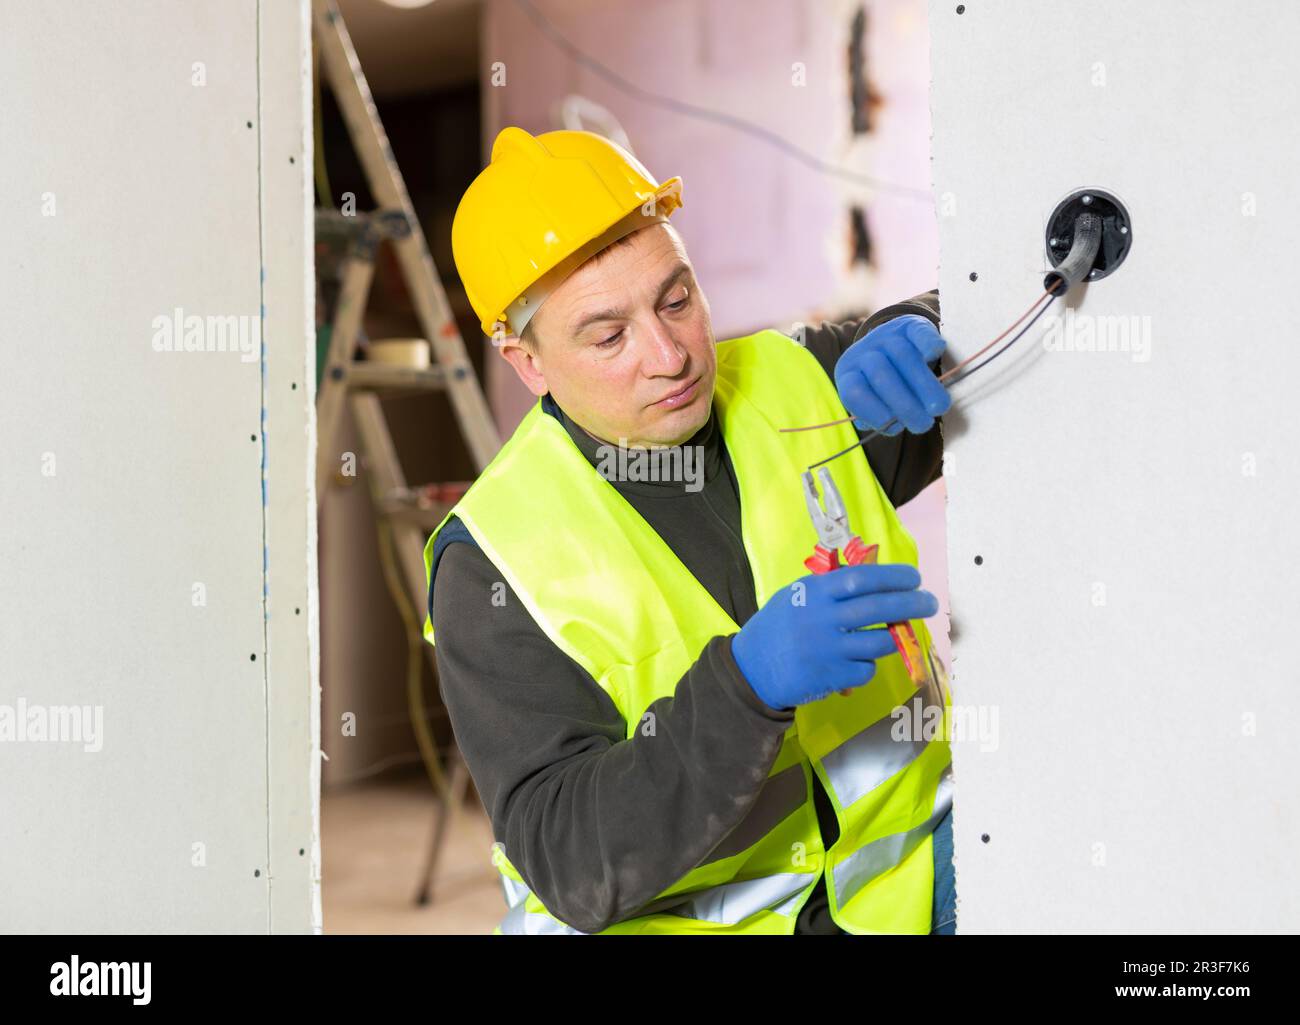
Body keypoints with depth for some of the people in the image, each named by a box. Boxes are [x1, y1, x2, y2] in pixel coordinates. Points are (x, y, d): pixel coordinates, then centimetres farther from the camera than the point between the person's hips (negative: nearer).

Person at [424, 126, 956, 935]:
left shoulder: (799, 384, -1)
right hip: (665, 916, -2)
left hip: (900, 876, 2)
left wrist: (920, 333, -16)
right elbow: (573, 868, -20)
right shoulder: (493, 569, -14)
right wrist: (747, 682, -34)